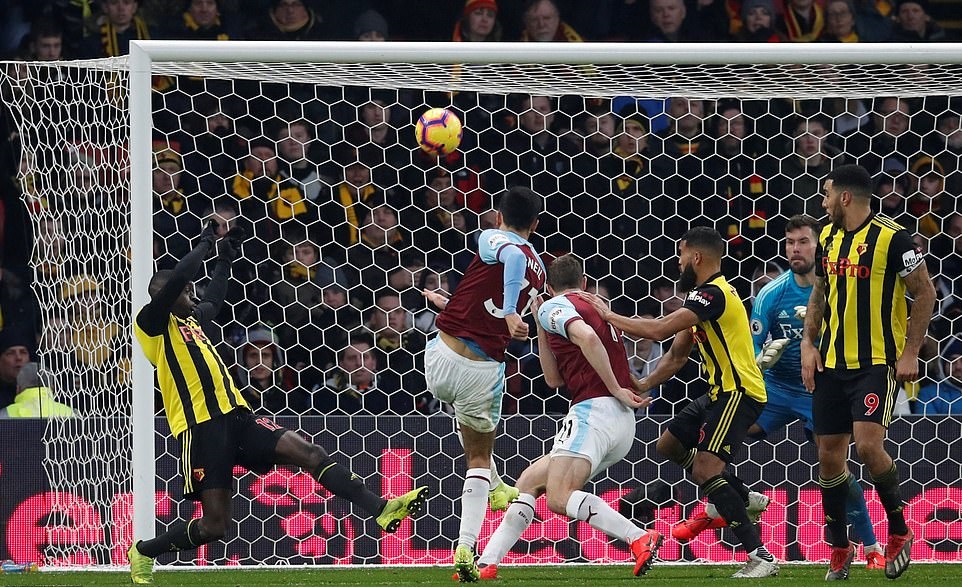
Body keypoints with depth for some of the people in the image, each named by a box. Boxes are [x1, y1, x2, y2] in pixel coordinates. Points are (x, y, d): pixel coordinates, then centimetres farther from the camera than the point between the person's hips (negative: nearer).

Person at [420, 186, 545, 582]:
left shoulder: (492, 241, -3)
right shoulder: (538, 271, 13)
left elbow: (513, 254, -30)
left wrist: (510, 314, -36)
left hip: (442, 358, -2)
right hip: (486, 368, 2)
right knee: (479, 456, 19)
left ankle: (495, 486, 41)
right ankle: (466, 549, 4)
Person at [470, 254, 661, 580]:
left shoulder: (555, 306, 0)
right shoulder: (595, 308, 28)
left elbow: (587, 337, -22)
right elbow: (555, 379, 30)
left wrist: (616, 390, -16)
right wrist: (540, 325, 27)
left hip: (594, 409, -10)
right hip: (623, 423, 10)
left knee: (559, 497, -22)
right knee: (529, 481, 13)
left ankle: (640, 538, -33)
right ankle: (487, 562, 9)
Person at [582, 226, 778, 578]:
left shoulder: (714, 294, -19)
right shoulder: (703, 295, 15)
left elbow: (657, 329, -26)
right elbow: (677, 355, 21)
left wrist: (609, 316, -14)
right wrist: (643, 385, 9)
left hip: (739, 392, -11)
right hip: (722, 391, 11)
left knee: (704, 469, -22)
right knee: (669, 444, 20)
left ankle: (761, 557, -24)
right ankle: (744, 498, 25)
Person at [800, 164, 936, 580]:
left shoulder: (892, 238, -12)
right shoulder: (828, 238, 9)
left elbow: (925, 292, -8)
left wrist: (910, 353, -11)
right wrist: (808, 345, 8)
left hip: (877, 362, -7)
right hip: (831, 364, 7)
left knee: (868, 445, -21)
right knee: (829, 455, 4)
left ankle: (899, 531, 0)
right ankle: (840, 549, 17)